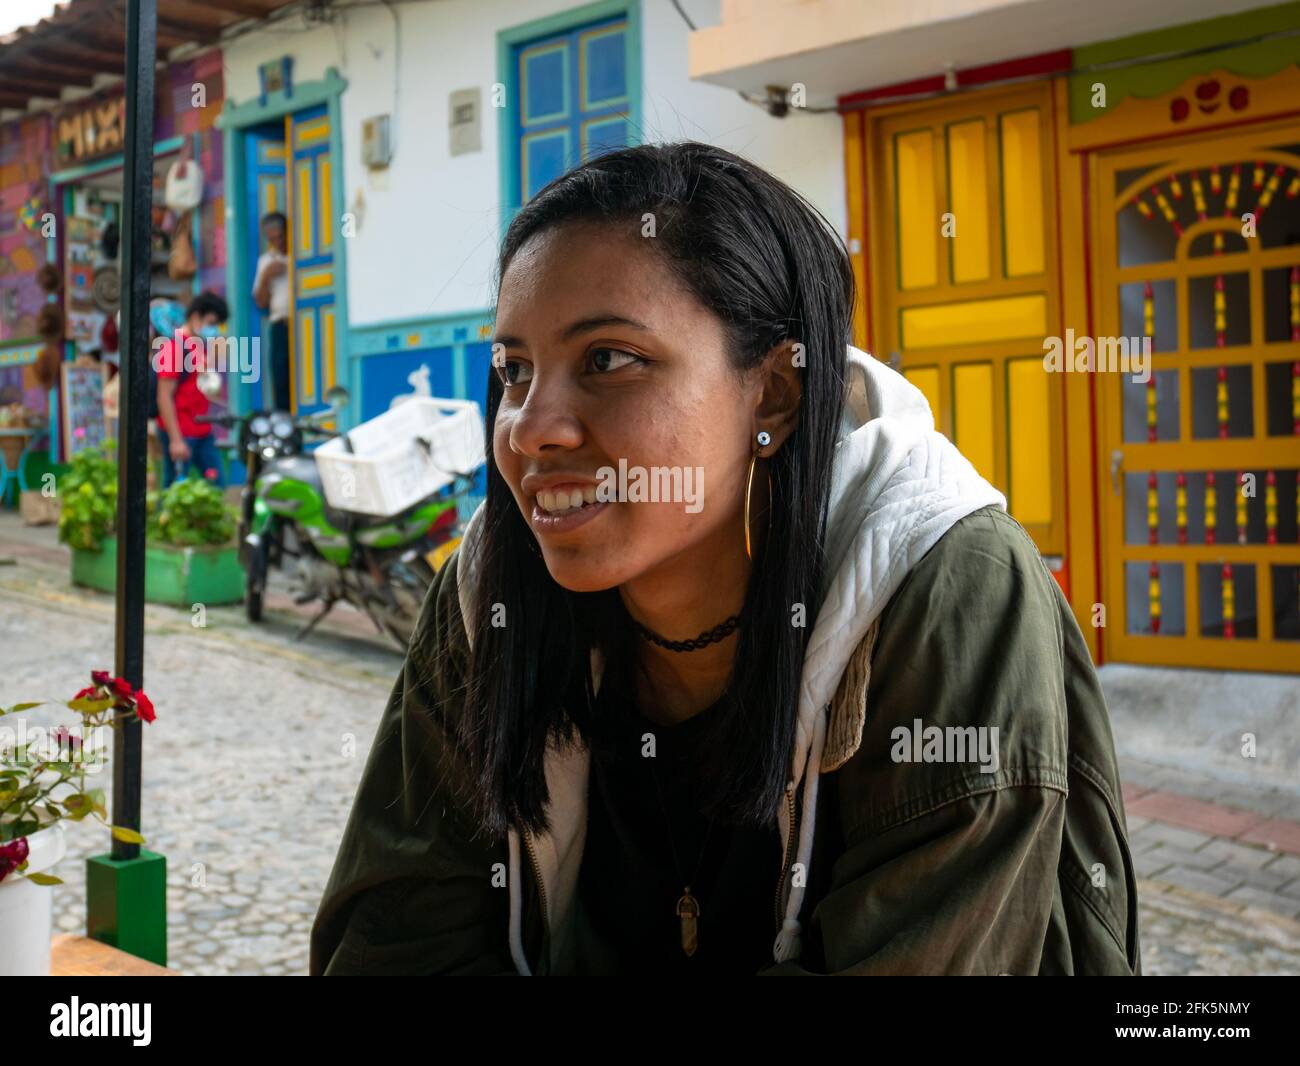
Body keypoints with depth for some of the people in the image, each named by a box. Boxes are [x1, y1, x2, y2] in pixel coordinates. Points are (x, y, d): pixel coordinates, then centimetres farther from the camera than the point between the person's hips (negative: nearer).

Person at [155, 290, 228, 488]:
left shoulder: (201, 347, 14)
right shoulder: (173, 347, -11)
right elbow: (164, 396, -16)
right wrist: (175, 439, -19)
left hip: (203, 432, 9)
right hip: (180, 434, -9)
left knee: (217, 486, 7)